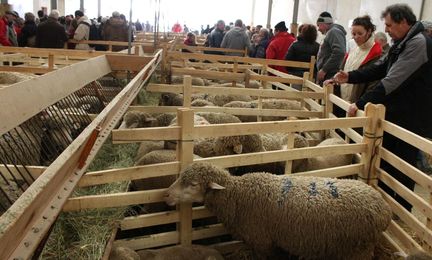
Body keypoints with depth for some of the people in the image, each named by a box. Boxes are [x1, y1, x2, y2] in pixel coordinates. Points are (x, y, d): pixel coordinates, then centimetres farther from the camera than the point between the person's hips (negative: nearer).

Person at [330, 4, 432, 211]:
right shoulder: (402, 44, 11)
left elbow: (392, 81, -28)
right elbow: (379, 68, 11)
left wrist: (361, 103, -26)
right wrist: (350, 77, -2)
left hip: (411, 118, -9)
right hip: (395, 113, 9)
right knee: (385, 159, 18)